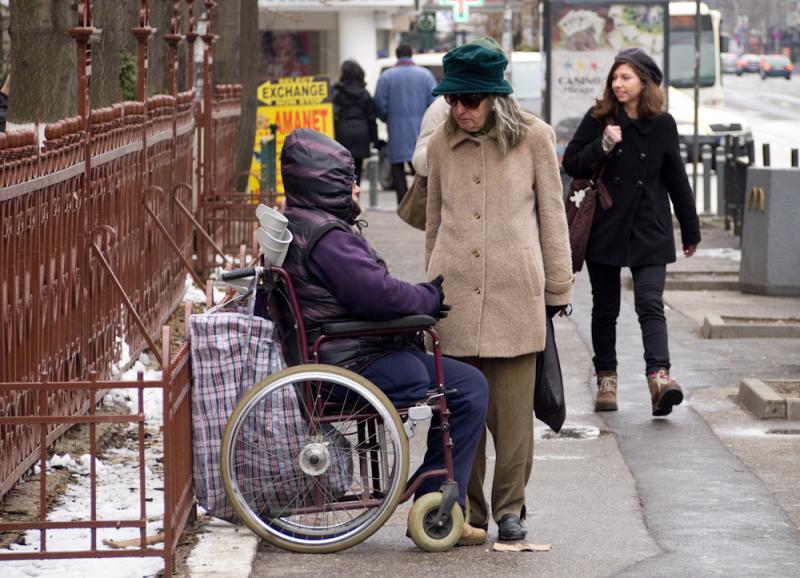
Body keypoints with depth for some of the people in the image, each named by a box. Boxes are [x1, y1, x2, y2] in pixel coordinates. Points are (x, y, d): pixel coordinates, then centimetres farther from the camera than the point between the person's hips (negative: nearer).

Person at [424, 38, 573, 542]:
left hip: (515, 293, -2)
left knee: (513, 406, -1)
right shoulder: (442, 144, 9)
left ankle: (510, 508, 12)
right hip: (456, 292, 2)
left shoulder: (533, 138, 1)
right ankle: (468, 510, 13)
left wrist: (557, 288, 6)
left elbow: (552, 216, 7)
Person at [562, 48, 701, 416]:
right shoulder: (599, 119, 1)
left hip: (649, 232, -1)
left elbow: (676, 179, 10)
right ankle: (606, 379, 19)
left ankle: (658, 375, -26)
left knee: (650, 303, -14)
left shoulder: (662, 125, 3)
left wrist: (690, 231, 15)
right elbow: (571, 164, 0)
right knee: (605, 308, 8)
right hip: (604, 229, 1)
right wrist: (602, 147, -18)